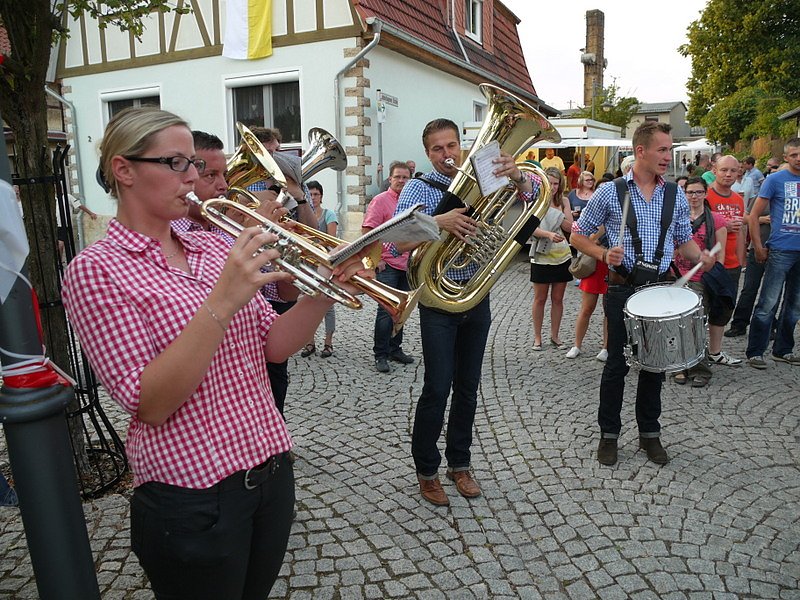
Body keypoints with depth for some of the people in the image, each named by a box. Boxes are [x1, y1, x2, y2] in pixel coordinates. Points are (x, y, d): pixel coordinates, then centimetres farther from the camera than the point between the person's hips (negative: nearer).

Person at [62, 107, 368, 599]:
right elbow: (150, 403, -19)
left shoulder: (215, 248, 5)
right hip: (193, 493, -6)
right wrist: (222, 302, -29)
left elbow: (273, 346, 3)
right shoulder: (96, 271, -11)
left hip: (272, 469, 6)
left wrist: (322, 293, -15)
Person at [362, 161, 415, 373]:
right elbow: (367, 232, -11)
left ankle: (395, 349, 25)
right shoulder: (381, 200, -6)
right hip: (387, 265, -7)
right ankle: (380, 355, 4)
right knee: (386, 311, -5)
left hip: (406, 266, 7)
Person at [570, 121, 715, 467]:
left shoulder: (676, 195, 6)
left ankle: (650, 434, 28)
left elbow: (684, 240, 14)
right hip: (623, 288, -3)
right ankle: (609, 434, 20)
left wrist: (701, 257, -7)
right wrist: (604, 255, -17)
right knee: (617, 363, 4)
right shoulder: (610, 192, -4)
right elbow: (577, 236, 0)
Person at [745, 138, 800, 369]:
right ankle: (755, 352, 4)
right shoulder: (775, 180, -4)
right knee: (768, 304, -5)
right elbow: (753, 215, -5)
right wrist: (759, 248, -9)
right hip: (781, 251, -6)